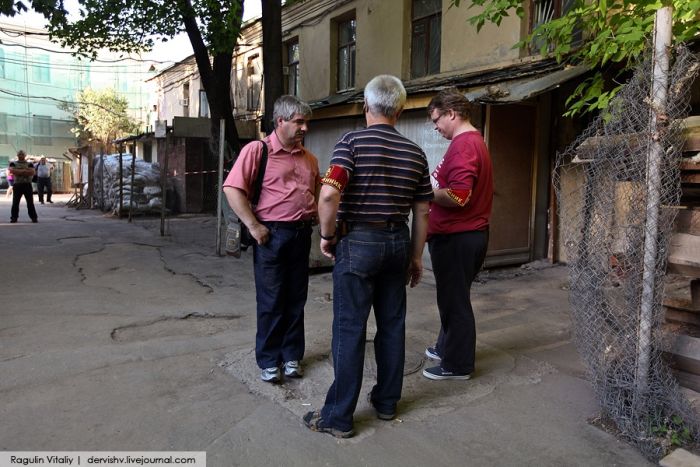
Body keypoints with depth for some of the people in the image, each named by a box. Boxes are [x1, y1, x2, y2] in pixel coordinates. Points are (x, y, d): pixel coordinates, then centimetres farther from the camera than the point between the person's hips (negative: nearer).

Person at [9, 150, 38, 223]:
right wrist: (24, 171, -14)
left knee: (30, 202, 0)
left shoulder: (29, 164, 10)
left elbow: (32, 172, -7)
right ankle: (14, 217, 8)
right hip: (17, 185, 0)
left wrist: (18, 172, -10)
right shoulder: (13, 163, 9)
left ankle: (34, 217, 3)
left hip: (27, 185, 0)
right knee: (15, 202, 1)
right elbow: (12, 171, -10)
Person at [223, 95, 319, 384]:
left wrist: (316, 215, 8)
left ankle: (292, 356, 26)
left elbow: (317, 191, 26)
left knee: (296, 300, 12)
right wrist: (254, 226, -16)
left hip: (302, 234, 6)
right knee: (271, 302, 3)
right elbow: (232, 188, -13)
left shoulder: (309, 158, 12)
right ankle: (268, 361, 18)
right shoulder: (257, 150, -7)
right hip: (272, 234, -5)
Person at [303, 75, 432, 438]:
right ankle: (387, 401, 27)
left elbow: (329, 193, -22)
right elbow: (422, 211, 9)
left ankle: (339, 416, 10)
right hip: (398, 241, 5)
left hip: (358, 241, -5)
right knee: (392, 324, 14)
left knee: (350, 329, 0)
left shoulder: (352, 142, -7)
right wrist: (415, 256, 17)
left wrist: (326, 235, -7)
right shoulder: (414, 152, 8)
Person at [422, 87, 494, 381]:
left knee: (454, 300, 2)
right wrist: (435, 187, 9)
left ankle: (458, 365, 15)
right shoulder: (475, 141, 16)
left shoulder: (463, 145, -17)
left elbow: (458, 196, -26)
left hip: (456, 238, -10)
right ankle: (446, 347, 36)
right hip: (470, 233, 10)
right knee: (453, 297, 21)